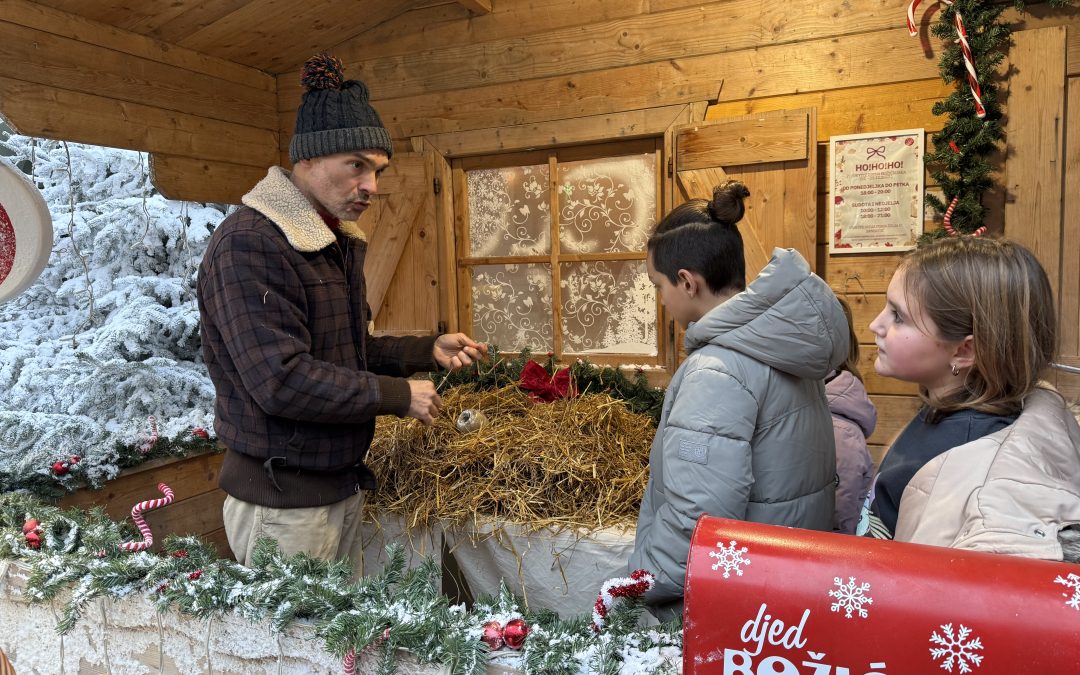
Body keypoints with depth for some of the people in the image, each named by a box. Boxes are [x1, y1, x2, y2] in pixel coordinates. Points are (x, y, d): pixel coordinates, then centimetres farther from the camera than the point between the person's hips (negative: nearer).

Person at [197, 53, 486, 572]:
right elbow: (281, 379, -27)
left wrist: (428, 352, 6)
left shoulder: (339, 241, 12)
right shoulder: (249, 243, -19)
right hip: (282, 503, -9)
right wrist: (398, 395, -19)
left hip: (342, 487, 9)